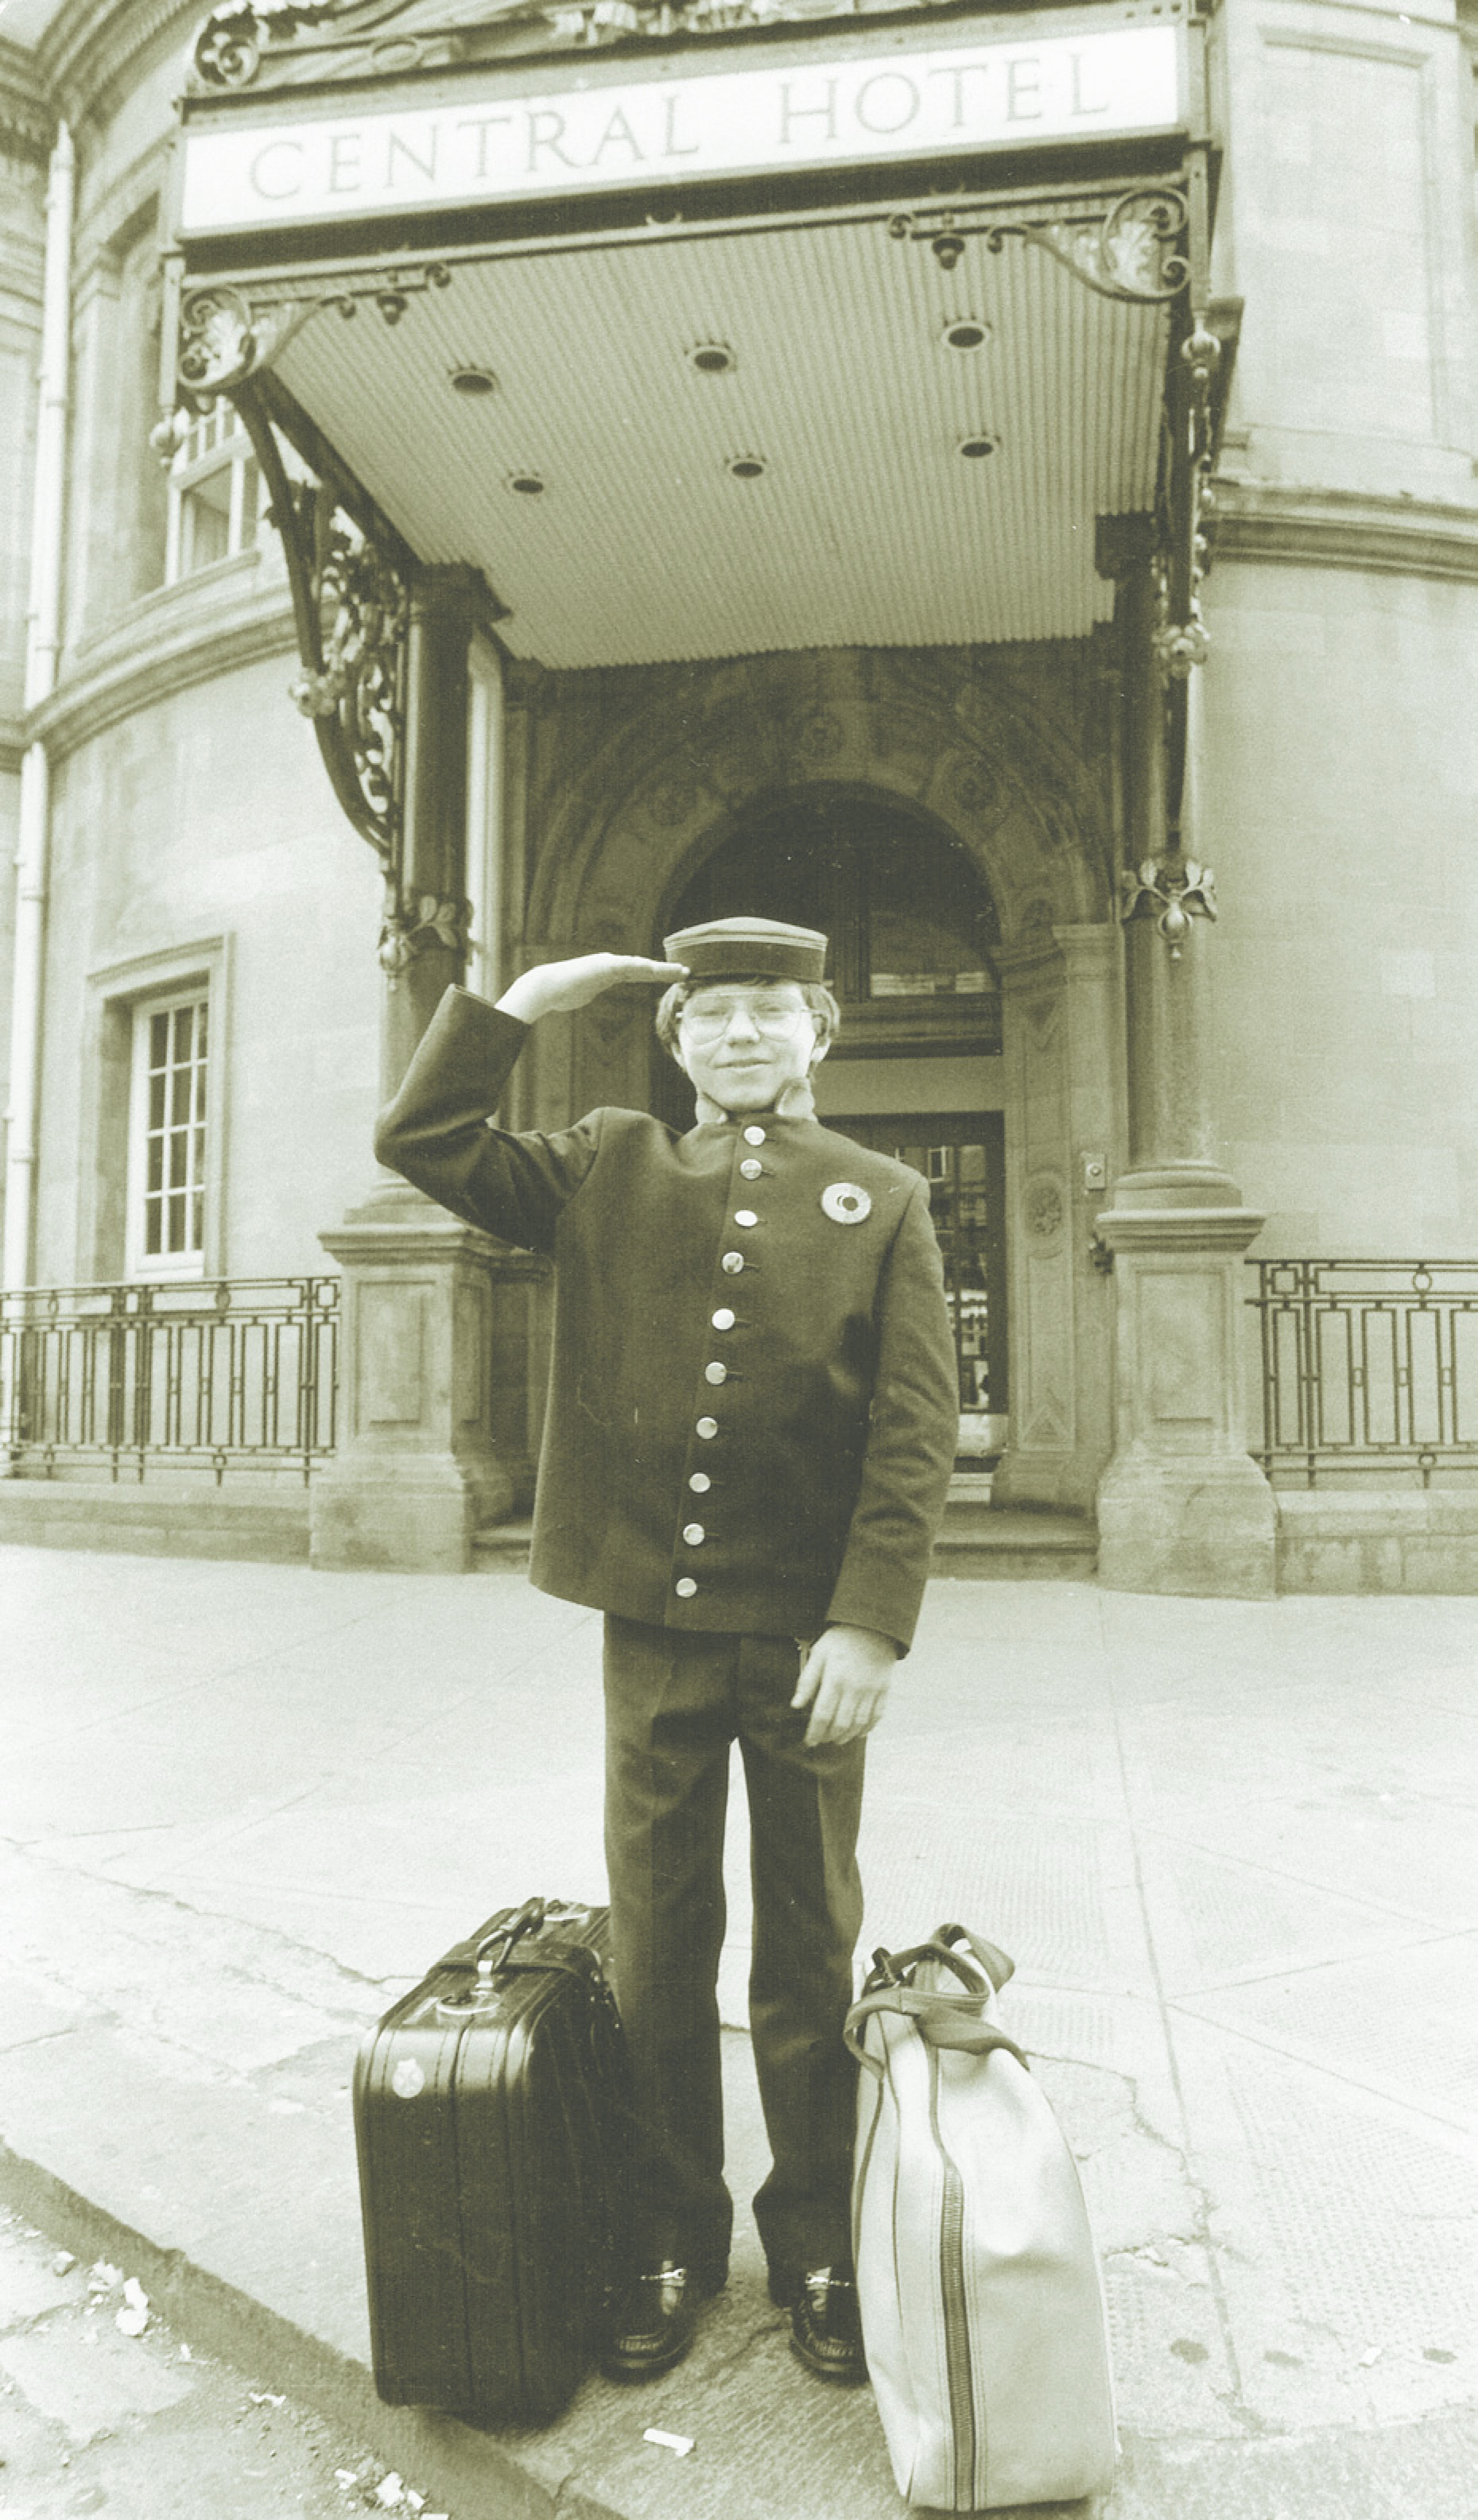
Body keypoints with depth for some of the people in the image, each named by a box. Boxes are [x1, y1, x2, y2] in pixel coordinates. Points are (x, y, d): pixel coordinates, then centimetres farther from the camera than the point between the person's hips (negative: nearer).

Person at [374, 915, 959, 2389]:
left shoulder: (884, 1200, 2)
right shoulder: (607, 1172, 8)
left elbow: (916, 1430, -5)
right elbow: (421, 1144, 3)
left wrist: (871, 1621, -13)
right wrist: (522, 1000, -1)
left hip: (808, 1638, -1)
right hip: (654, 1629, 2)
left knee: (809, 1954, 13)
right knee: (656, 1950, 13)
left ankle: (818, 2248, 34)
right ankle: (671, 2247, 34)